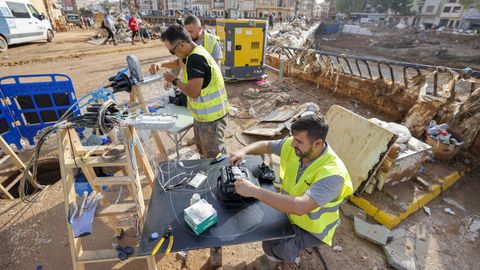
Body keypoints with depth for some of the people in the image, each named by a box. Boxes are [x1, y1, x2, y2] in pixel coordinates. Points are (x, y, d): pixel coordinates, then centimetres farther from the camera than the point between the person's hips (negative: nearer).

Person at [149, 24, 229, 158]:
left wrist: (174, 80, -12)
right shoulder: (194, 53, 6)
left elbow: (193, 92, -29)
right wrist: (160, 64, 9)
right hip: (202, 114, 10)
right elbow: (178, 62, 26)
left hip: (211, 117, -10)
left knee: (215, 156, 5)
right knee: (203, 151, 26)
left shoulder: (196, 59, -25)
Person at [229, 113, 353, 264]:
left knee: (272, 247, -16)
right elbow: (265, 145, -3)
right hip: (288, 208, 6)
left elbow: (299, 207, -48)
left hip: (312, 227, -5)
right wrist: (244, 151, -23)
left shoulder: (332, 173, -37)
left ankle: (290, 256, 18)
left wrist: (254, 190, -47)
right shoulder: (294, 146, -18)